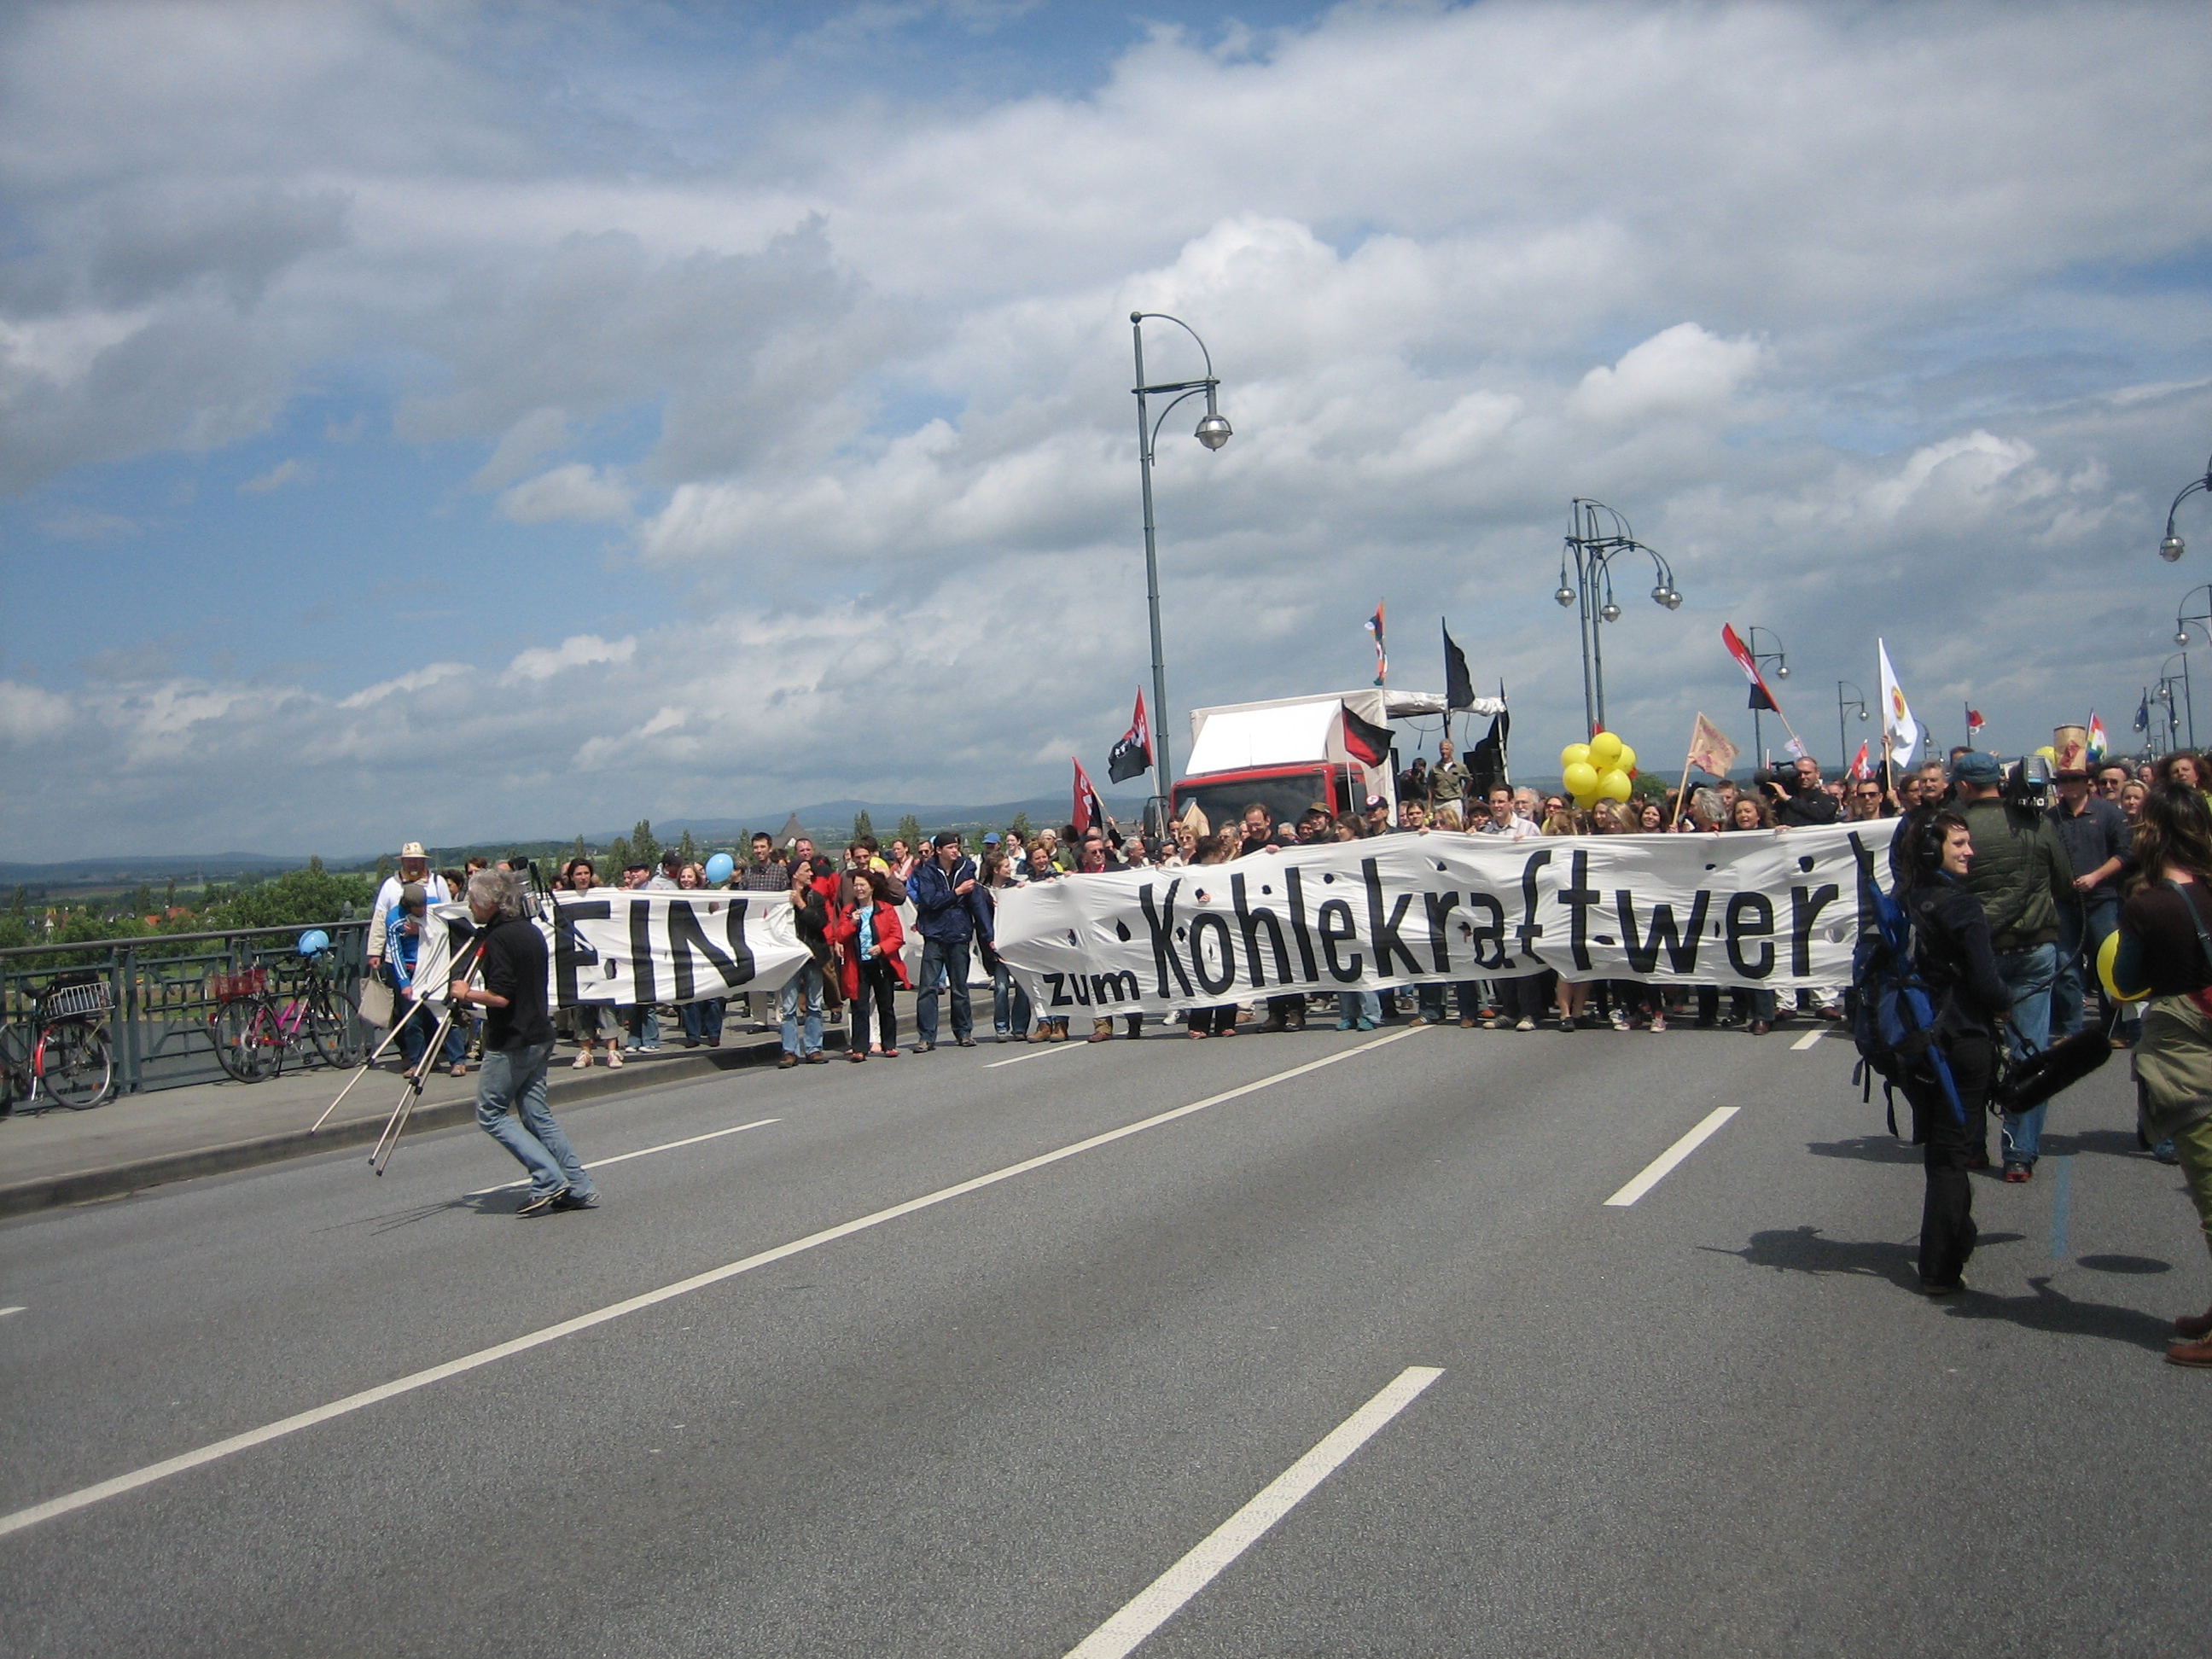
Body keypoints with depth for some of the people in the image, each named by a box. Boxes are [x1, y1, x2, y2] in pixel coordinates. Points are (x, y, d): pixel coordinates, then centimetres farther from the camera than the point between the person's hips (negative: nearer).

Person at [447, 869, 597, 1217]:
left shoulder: (498, 938, -16)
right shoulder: (532, 932, 11)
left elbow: (500, 996, -23)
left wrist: (466, 993, -7)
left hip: (510, 1044, -9)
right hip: (539, 1037, 9)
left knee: (490, 1113, 2)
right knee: (536, 1114, 13)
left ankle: (549, 1180, -5)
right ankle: (579, 1189, 9)